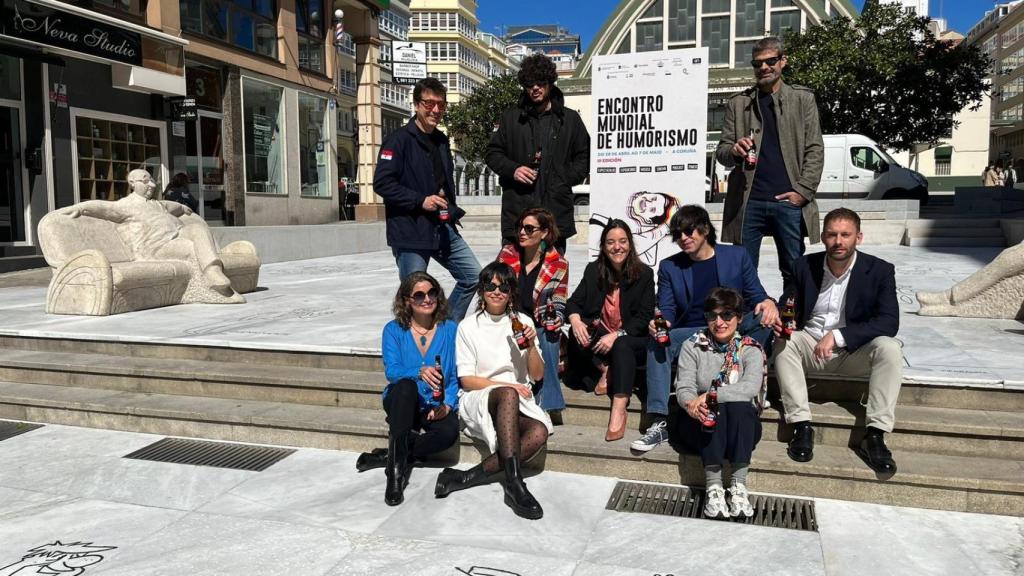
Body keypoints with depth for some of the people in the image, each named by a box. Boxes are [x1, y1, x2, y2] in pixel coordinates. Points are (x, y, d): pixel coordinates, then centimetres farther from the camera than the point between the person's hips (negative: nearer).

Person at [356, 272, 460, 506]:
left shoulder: (449, 329, 4)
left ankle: (390, 456, -13)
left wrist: (448, 405, -16)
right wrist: (420, 372, -34)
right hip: (401, 403, 0)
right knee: (407, 385, -36)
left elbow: (456, 376, 2)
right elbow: (391, 371, -13)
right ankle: (396, 469, -34)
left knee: (449, 432, -33)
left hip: (436, 407, 0)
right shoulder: (394, 330, 1)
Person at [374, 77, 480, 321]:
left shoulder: (441, 140, 15)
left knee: (473, 275, 7)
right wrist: (421, 200, -19)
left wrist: (451, 210, 13)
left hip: (443, 228, 8)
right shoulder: (399, 140, -9)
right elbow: (382, 183, -15)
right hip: (410, 231, -7)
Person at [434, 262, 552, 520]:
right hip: (479, 400, -3)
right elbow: (466, 380, -2)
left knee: (539, 432, -32)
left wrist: (531, 346, -9)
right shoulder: (468, 327, 3)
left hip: (519, 403, 3)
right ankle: (514, 483, -43)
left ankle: (467, 477, -31)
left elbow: (537, 375, 10)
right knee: (508, 395, -39)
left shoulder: (523, 322, 11)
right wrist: (507, 386, -14)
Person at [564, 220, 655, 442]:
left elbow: (645, 316, -8)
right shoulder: (593, 270, 8)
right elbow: (574, 302, 0)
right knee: (576, 335, -26)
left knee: (622, 346, -37)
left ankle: (619, 411, -47)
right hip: (598, 335, 3)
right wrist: (575, 320, -25)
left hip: (631, 339, -3)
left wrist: (617, 335, -24)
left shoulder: (644, 274, -1)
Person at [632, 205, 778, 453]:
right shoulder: (669, 267, 10)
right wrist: (661, 323, -20)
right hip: (692, 336, 0)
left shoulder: (737, 256, 8)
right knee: (658, 341, -29)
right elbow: (666, 309, 5)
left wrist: (768, 303, -20)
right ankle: (659, 423, -32)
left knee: (765, 314, -27)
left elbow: (756, 295, 5)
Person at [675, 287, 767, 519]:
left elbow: (751, 387, -19)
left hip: (742, 425, 0)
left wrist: (711, 395, -33)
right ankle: (713, 487, -38)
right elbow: (684, 387, -10)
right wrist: (692, 404, -35)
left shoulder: (751, 349, 0)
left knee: (739, 405, -32)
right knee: (715, 409, -32)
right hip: (702, 424, 0)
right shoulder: (693, 346, 2)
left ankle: (739, 486, -37)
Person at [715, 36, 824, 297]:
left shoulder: (803, 99, 11)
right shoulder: (738, 103, 13)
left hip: (789, 200, 0)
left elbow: (815, 150, 6)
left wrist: (803, 191, -6)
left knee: (794, 272, 3)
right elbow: (721, 151, 10)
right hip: (748, 200, 1)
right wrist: (734, 151, -14)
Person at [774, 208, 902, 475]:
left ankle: (875, 435, -28)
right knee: (783, 342, -28)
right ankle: (801, 426, -27)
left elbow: (889, 322, -18)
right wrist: (782, 320, -20)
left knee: (889, 348, -30)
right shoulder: (805, 266, 0)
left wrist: (837, 336, -28)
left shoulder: (880, 270, -8)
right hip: (810, 346, 1)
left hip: (855, 352, -1)